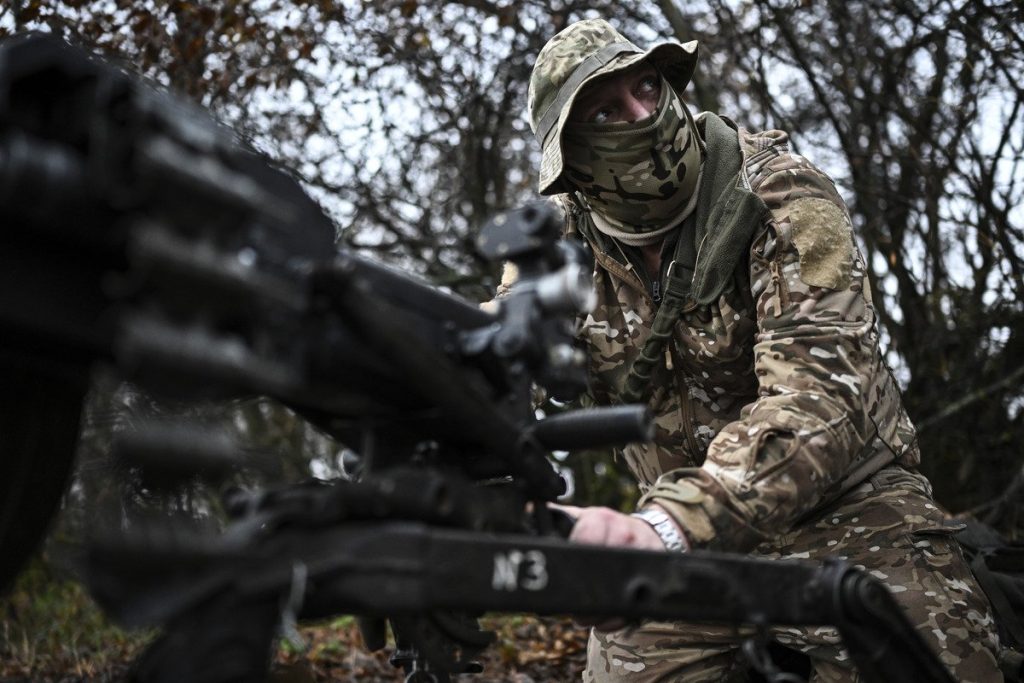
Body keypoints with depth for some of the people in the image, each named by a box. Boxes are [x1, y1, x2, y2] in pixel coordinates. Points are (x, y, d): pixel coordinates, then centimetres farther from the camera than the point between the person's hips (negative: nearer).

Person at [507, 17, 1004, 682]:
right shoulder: (565, 240, -5)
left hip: (845, 511, -3)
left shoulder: (782, 196, -20)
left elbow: (821, 391, -33)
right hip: (682, 533, 4)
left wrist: (665, 525, -48)